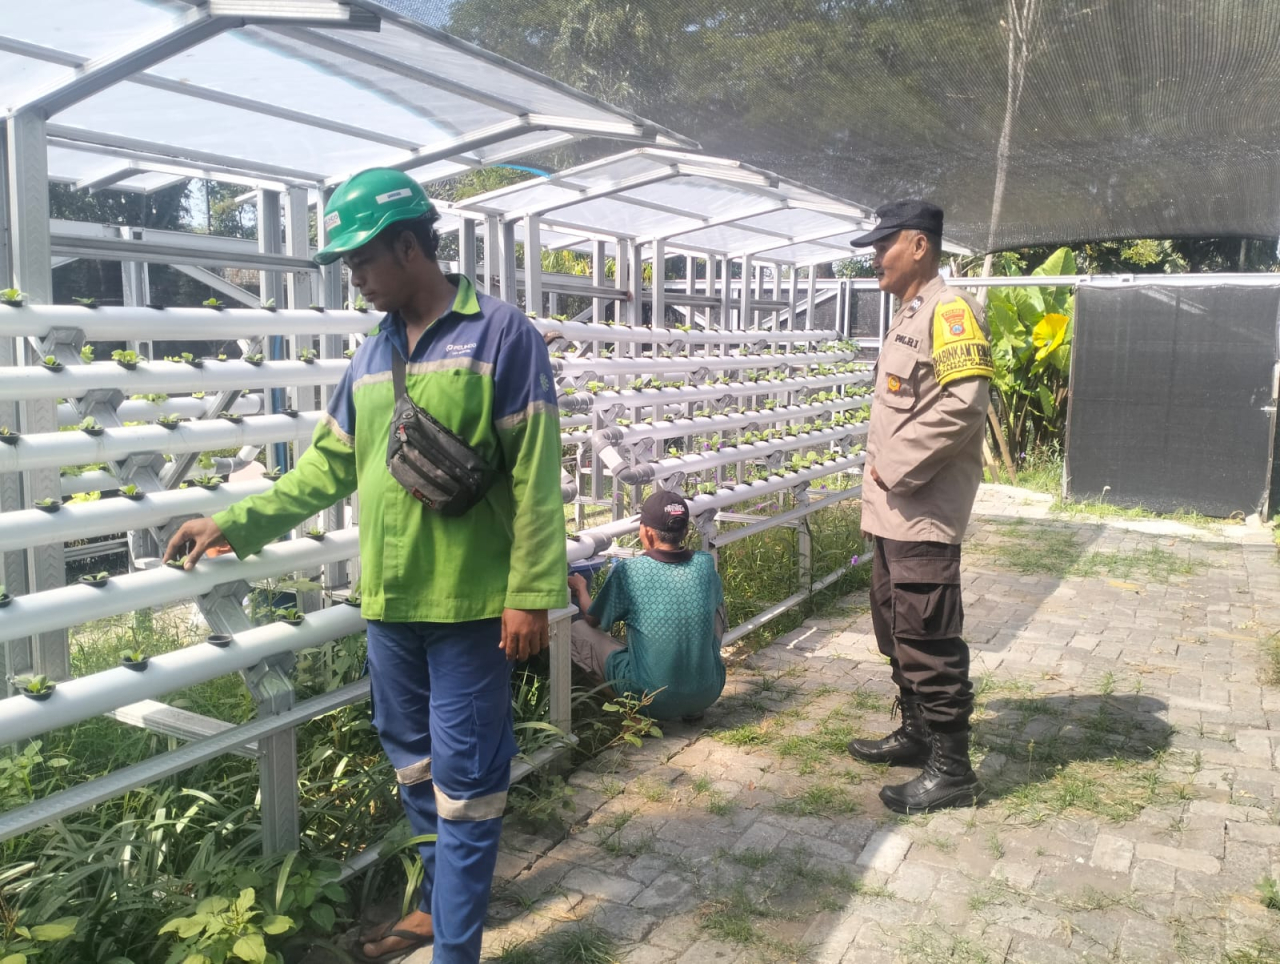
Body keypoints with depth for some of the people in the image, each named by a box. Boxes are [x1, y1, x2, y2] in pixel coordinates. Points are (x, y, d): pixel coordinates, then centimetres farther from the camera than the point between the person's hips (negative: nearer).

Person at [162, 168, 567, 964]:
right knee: (413, 762, 20)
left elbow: (535, 475, -13)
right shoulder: (374, 351, 11)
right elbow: (329, 467, 16)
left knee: (464, 779, 3)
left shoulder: (500, 332, -9)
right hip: (389, 600, 7)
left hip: (469, 602, -7)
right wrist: (235, 523, 10)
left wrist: (531, 593, -16)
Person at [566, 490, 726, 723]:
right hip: (708, 695, 3)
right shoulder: (706, 564, -4)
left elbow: (593, 620, 4)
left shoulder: (627, 571, -13)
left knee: (576, 630, 11)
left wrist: (580, 589, 26)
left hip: (654, 701, -3)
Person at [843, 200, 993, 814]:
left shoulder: (949, 311, -11)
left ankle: (951, 769, 6)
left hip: (924, 514, -10)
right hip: (892, 509, 10)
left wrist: (895, 467, -15)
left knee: (928, 641, -5)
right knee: (895, 632, 18)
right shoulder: (906, 318, 19)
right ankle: (916, 734, 33)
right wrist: (882, 470, 9)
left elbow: (963, 404, -23)